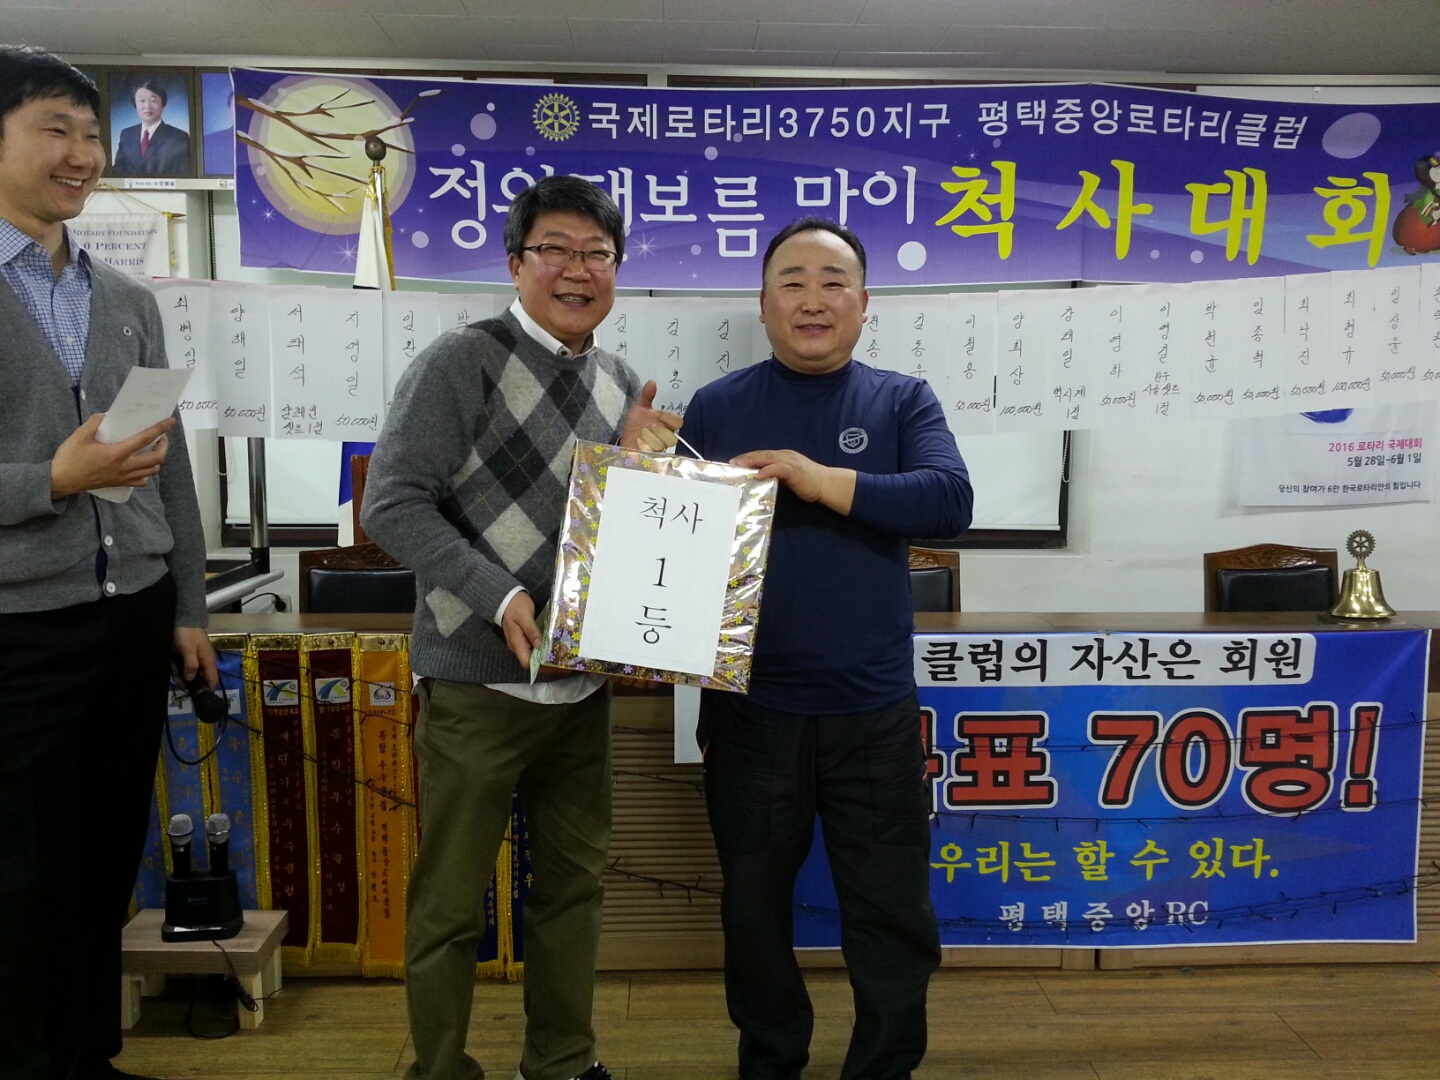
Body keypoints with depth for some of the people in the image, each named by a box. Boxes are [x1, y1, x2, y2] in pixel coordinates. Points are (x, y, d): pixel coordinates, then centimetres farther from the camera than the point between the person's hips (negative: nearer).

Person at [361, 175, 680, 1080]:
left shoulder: (623, 384, 10)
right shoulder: (463, 362, -8)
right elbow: (392, 504, -15)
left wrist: (641, 462, -6)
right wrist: (500, 597, -24)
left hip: (583, 683, 6)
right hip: (480, 681, -6)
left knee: (575, 883, 17)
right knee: (451, 902, 6)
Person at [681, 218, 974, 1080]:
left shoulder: (903, 401, 3)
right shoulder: (716, 407, 4)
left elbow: (950, 500, -12)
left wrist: (821, 480, -23)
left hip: (874, 710, 0)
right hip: (749, 707, 1)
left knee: (893, 912, 11)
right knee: (754, 906, 17)